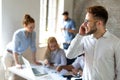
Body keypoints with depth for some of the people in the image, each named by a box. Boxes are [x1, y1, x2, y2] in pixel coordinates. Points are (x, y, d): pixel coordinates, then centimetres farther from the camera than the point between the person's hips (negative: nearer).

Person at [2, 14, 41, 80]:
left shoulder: (33, 34, -15)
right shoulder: (18, 34, -32)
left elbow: (33, 47, -6)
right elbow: (15, 49, -32)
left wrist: (34, 60, -4)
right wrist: (17, 64, -36)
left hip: (18, 55, 5)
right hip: (9, 54, -5)